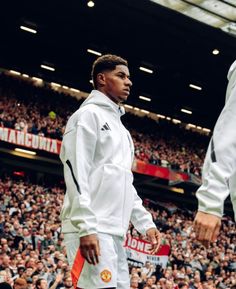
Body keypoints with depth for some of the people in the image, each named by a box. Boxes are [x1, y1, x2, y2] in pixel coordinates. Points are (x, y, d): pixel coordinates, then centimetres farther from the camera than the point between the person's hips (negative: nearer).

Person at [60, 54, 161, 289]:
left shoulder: (119, 126, 25)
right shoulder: (89, 115, -1)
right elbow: (75, 172, -13)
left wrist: (146, 223, 17)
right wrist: (86, 228, -21)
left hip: (115, 232, 9)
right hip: (90, 230, -9)